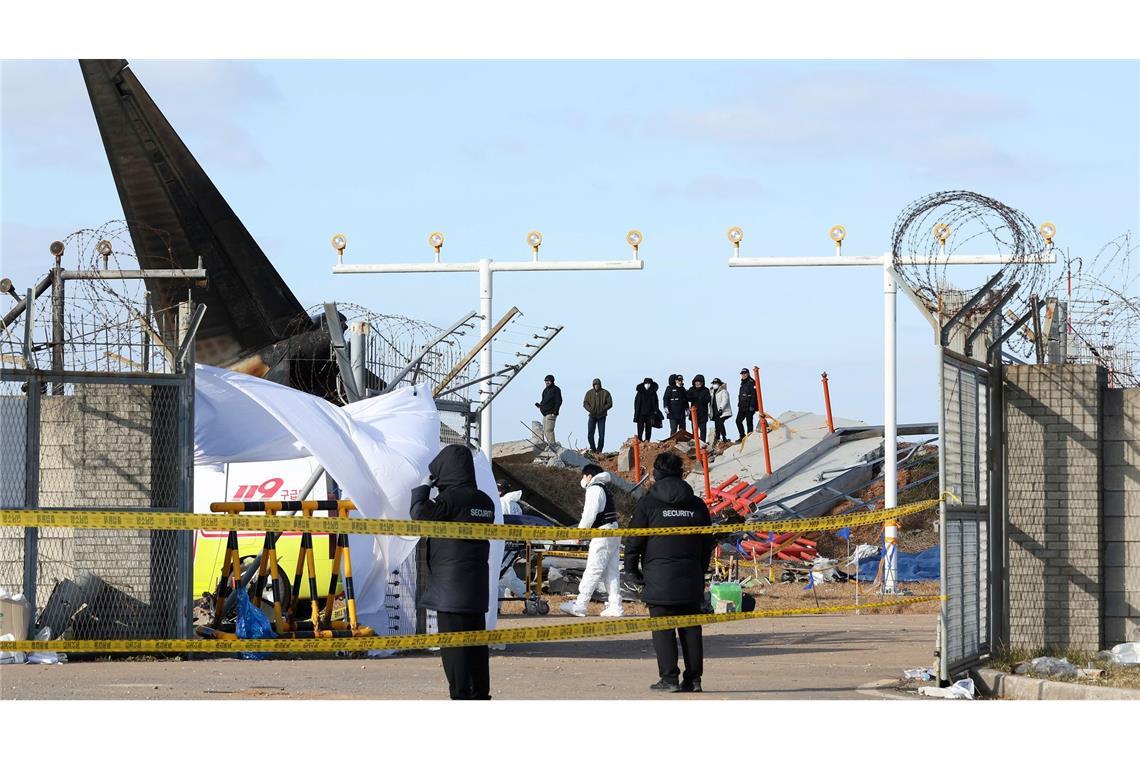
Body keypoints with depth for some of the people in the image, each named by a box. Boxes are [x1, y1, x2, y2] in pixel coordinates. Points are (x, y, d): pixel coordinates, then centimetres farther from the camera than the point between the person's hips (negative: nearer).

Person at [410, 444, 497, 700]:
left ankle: (461, 695, -8)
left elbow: (420, 515, -14)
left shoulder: (450, 498, -14)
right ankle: (480, 693, 18)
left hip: (452, 586, -8)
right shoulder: (484, 501, 10)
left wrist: (423, 487, 2)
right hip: (477, 583, 8)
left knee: (453, 641, -5)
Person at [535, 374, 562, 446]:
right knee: (545, 431, 11)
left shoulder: (556, 389, -5)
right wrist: (540, 405, 9)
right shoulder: (545, 390, 20)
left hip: (551, 414, -10)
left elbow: (559, 401, -12)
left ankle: (552, 445, -19)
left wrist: (555, 411, -20)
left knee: (548, 430, -17)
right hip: (545, 413, 10)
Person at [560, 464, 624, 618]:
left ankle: (580, 605, -11)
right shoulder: (605, 489, 20)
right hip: (614, 534, 10)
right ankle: (614, 606, 6)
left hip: (603, 535, -10)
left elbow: (590, 514, -17)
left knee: (592, 570, -10)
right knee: (612, 572, 8)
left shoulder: (594, 489, -9)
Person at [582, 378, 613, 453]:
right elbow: (585, 403, 4)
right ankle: (593, 448, 11)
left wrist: (602, 409, -15)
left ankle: (599, 449, 8)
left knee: (601, 434, -2)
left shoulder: (605, 393, -1)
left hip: (601, 416, -1)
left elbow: (609, 403, -1)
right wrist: (590, 409, -14)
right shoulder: (589, 393, 4)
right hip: (592, 416, 1)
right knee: (590, 434, -3)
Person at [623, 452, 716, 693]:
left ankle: (669, 678, -6)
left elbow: (634, 540, -4)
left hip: (659, 579, -4)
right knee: (691, 629, 7)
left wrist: (632, 568, 10)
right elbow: (708, 543, 15)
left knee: (663, 629, -1)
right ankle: (693, 678, 7)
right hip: (691, 579, 4)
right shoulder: (697, 505, 9)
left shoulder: (648, 503, -4)